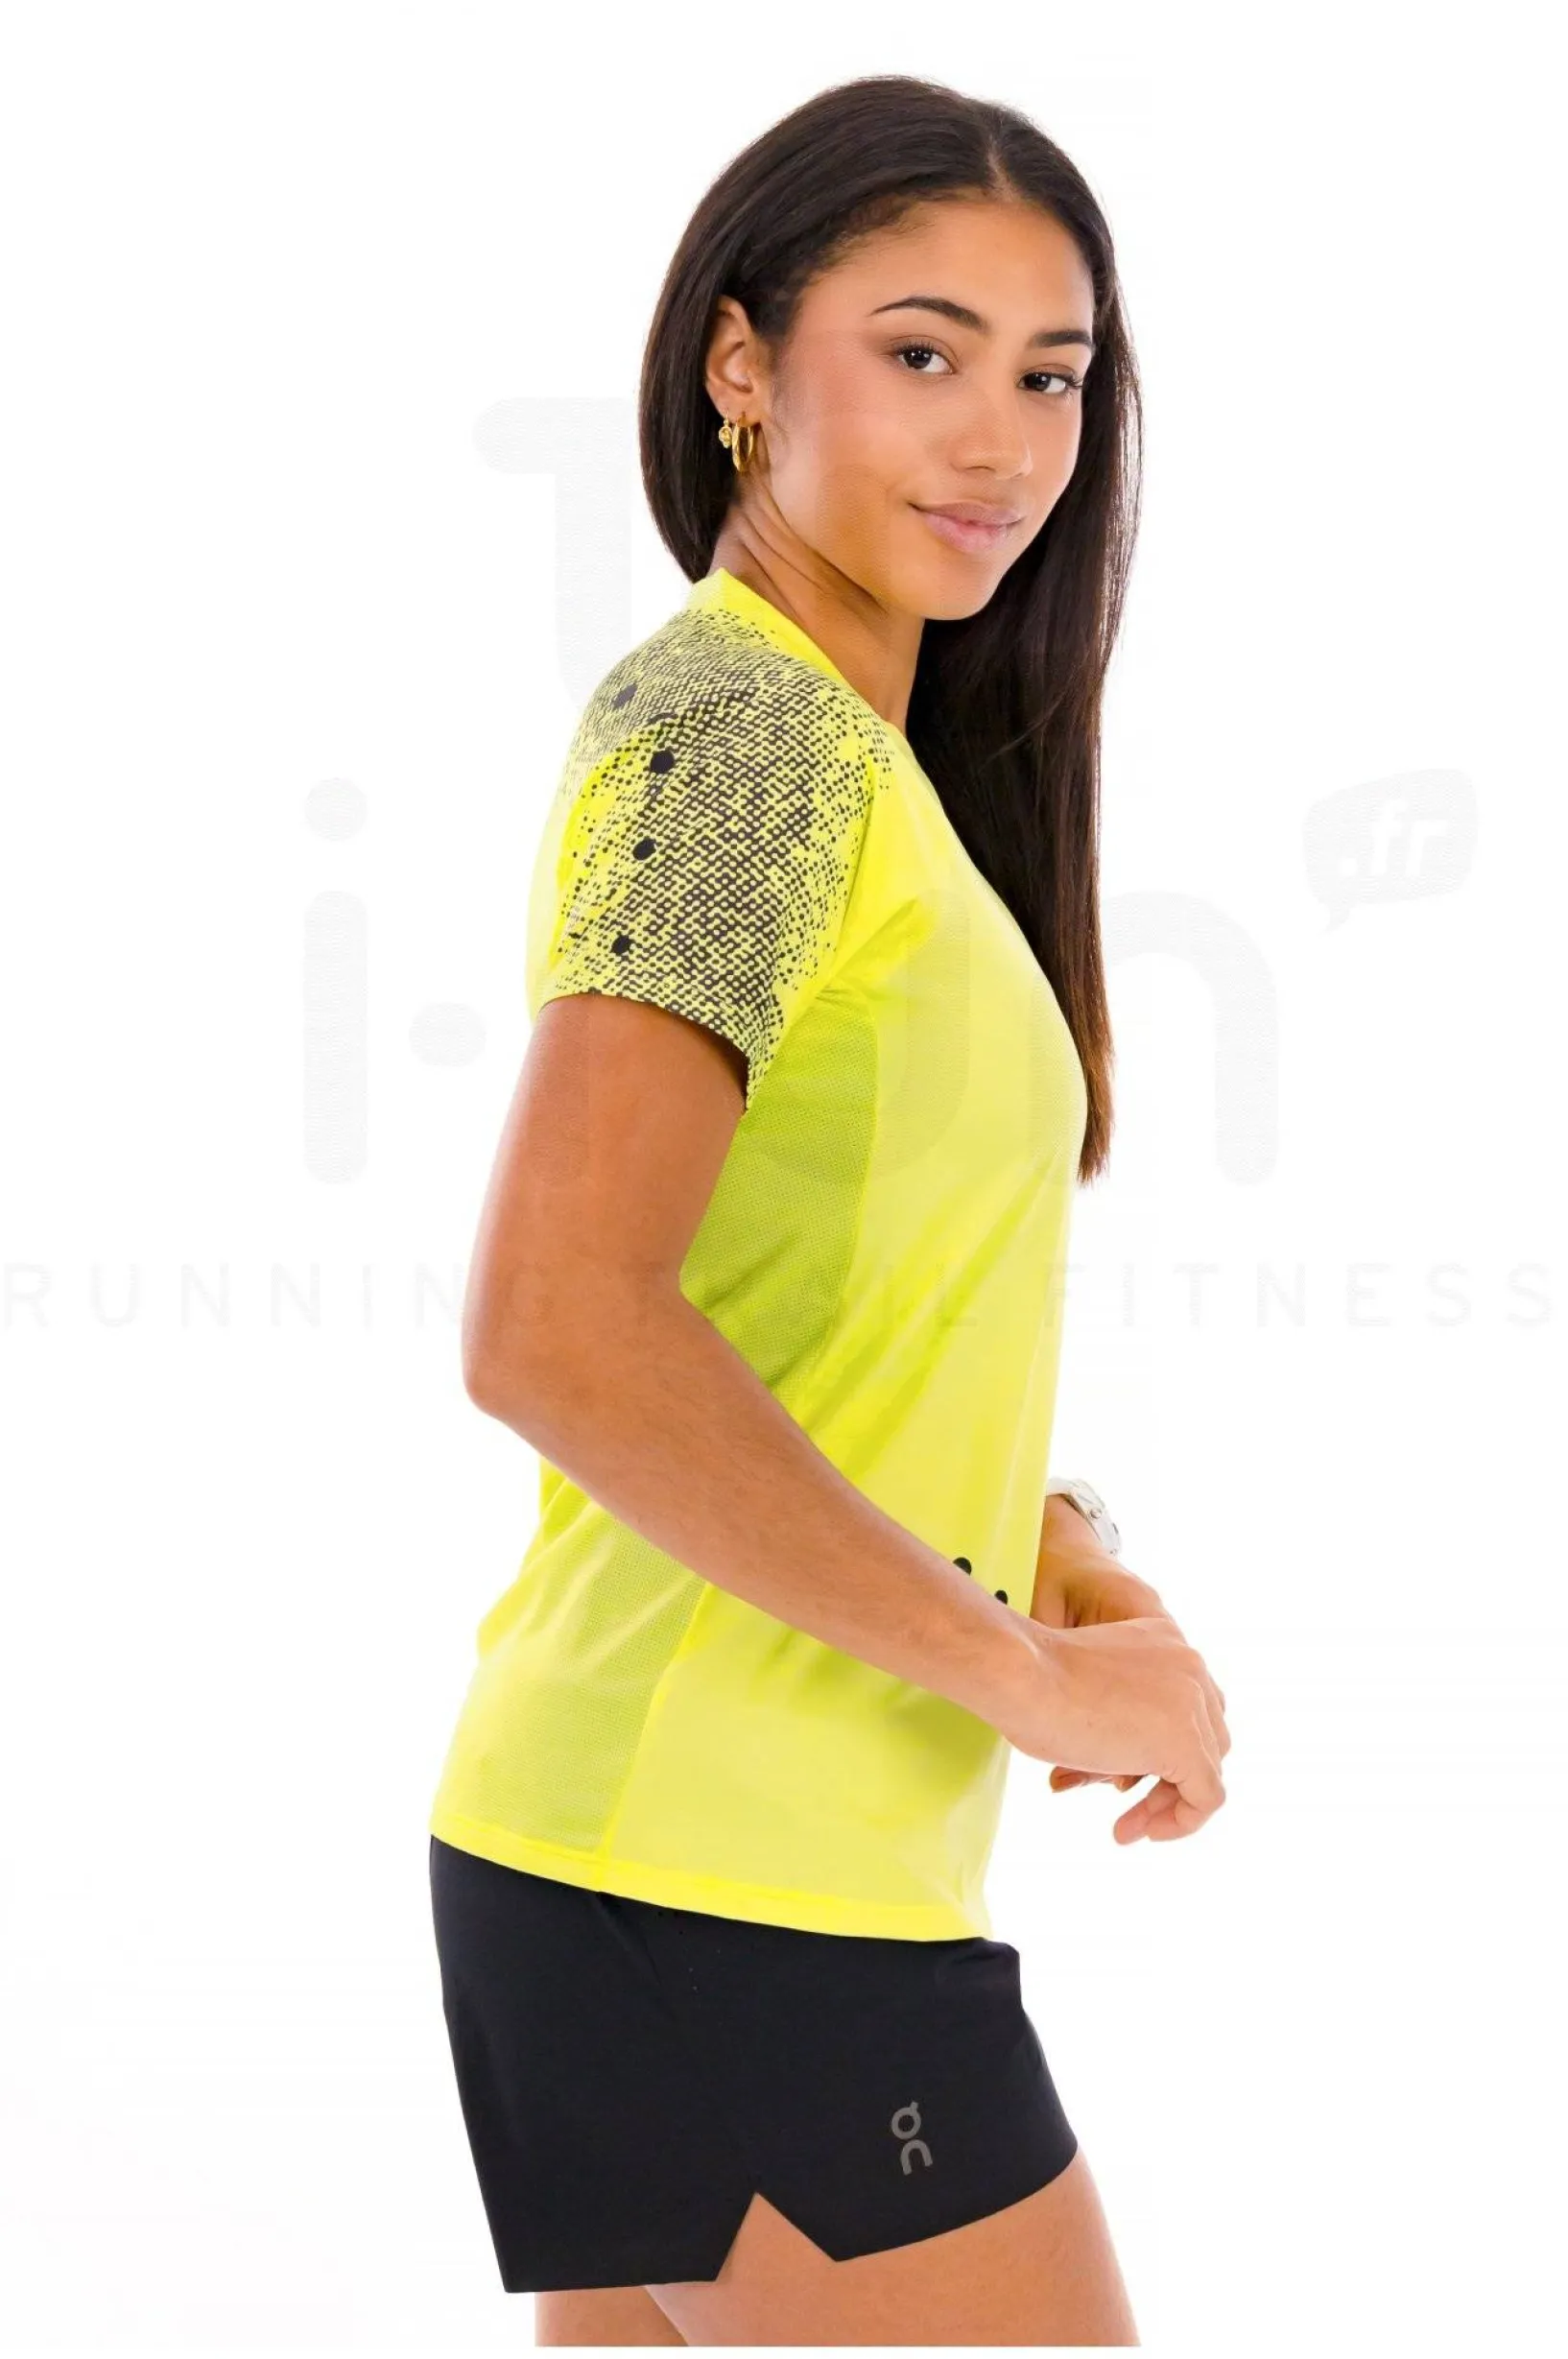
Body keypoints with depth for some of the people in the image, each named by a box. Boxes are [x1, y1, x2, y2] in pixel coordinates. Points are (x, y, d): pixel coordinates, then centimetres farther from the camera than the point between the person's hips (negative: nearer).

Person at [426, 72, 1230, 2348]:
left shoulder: (857, 756, 16)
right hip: (743, 1890, -9)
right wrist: (1027, 1669, -18)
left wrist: (1066, 1559, 5)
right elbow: (556, 1327, -26)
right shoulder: (738, 721, -14)